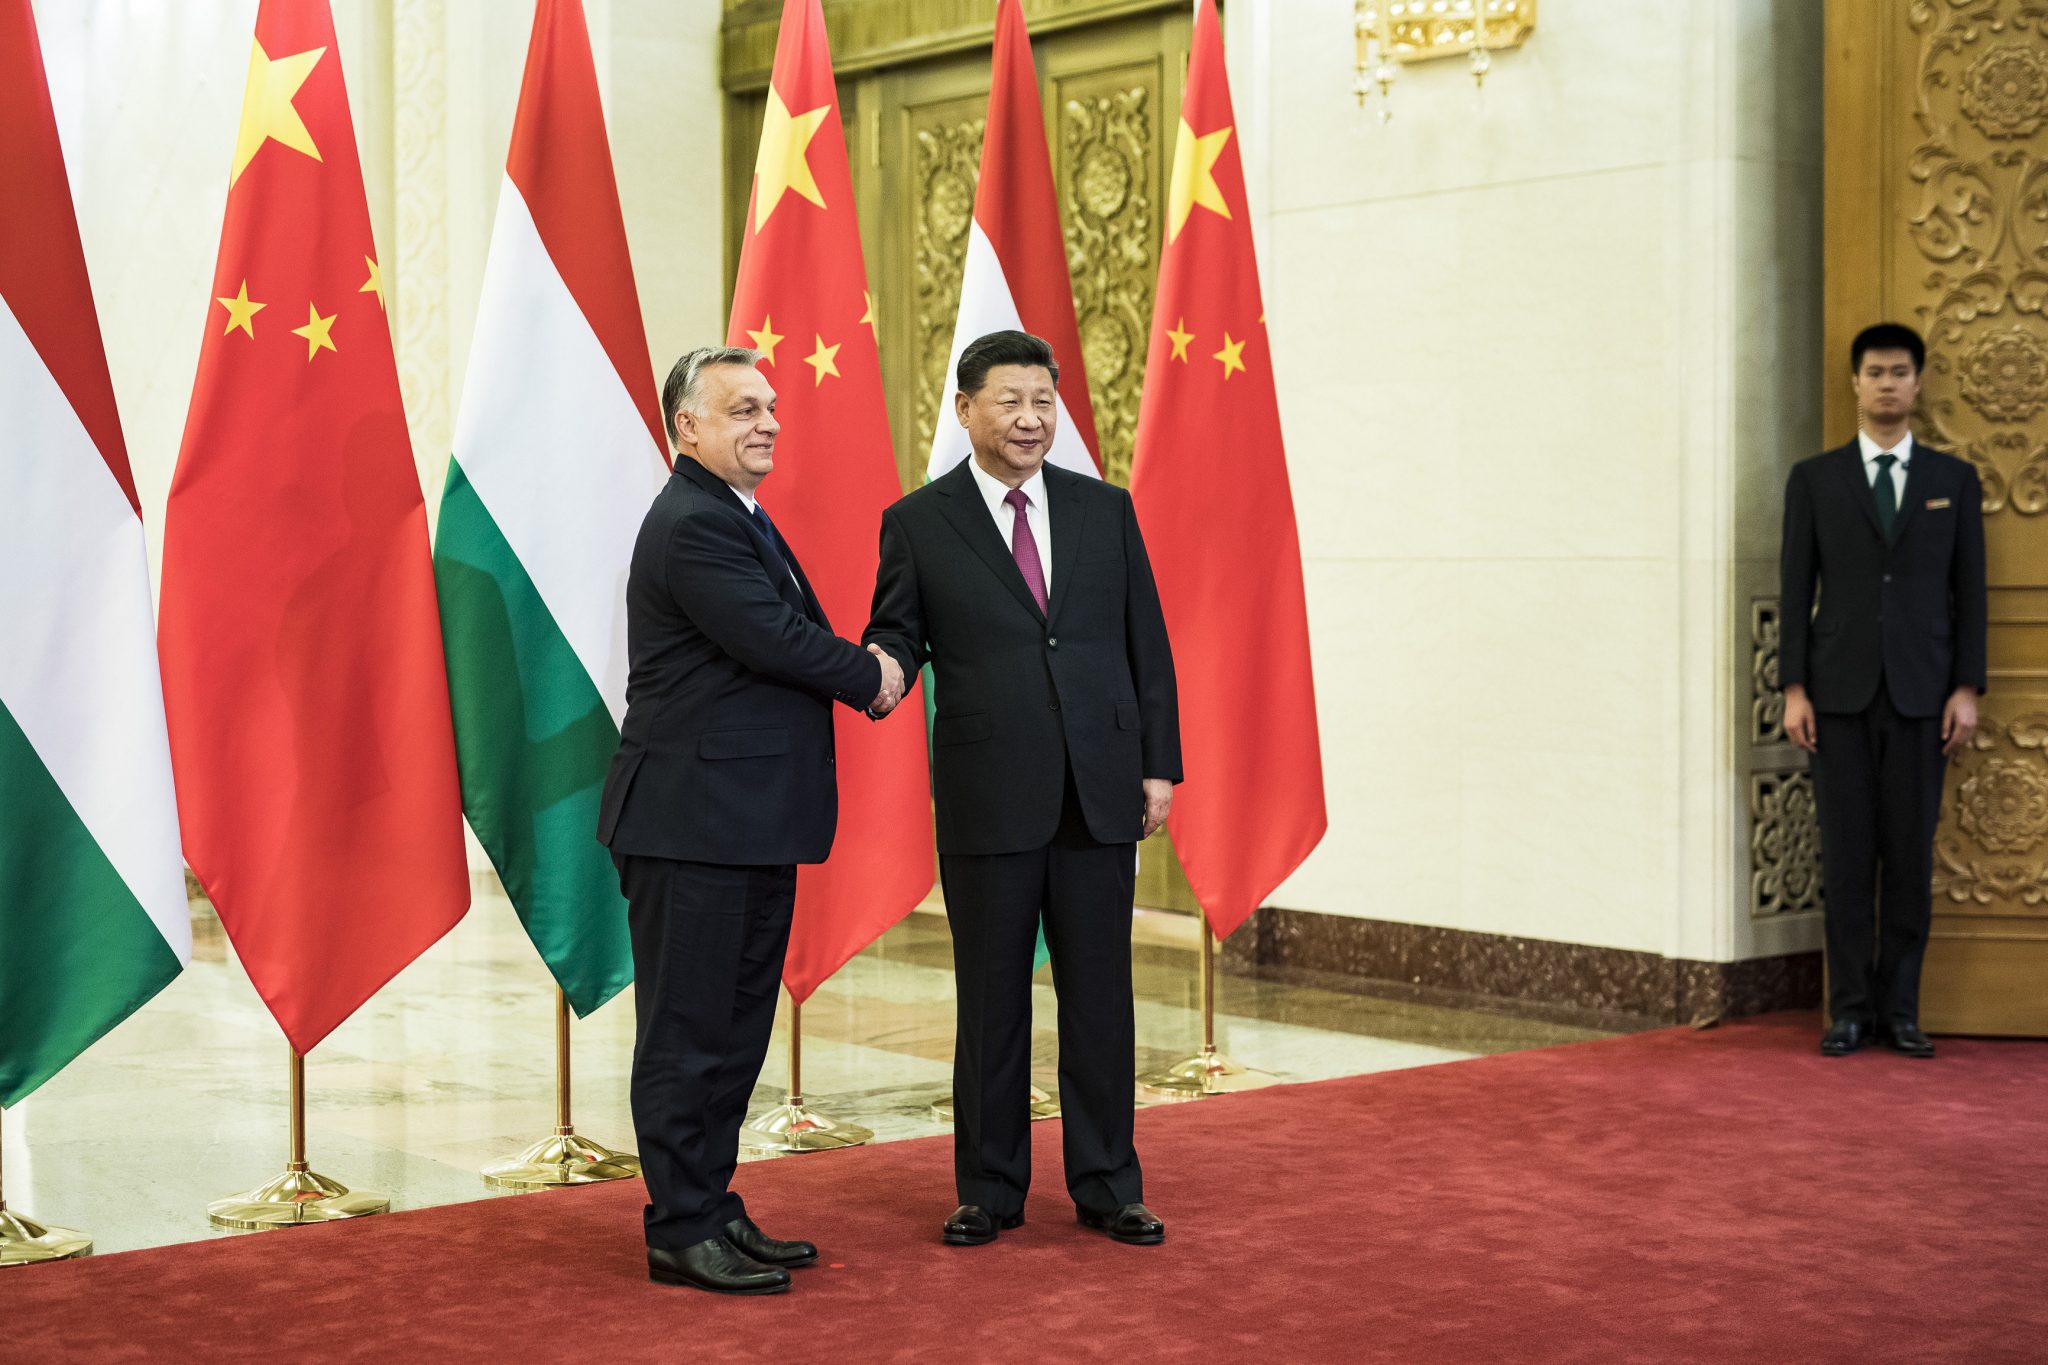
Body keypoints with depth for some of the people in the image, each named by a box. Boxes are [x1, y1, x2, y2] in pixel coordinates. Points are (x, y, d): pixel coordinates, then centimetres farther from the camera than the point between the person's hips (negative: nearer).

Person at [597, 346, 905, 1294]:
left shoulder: (737, 519, 18)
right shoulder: (693, 524, -15)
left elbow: (791, 641, 16)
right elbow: (778, 640, -22)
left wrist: (865, 675, -2)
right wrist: (867, 677, -6)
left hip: (750, 824, 11)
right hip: (694, 823, -11)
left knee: (736, 1029, 16)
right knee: (688, 1031, -1)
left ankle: (713, 1211, 26)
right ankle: (680, 1233, 7)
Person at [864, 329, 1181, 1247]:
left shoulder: (1106, 510, 8)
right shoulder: (918, 523, 2)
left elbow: (1148, 646, 9)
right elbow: (896, 637, 1)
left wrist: (1159, 765, 4)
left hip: (1101, 793, 2)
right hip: (989, 800, -2)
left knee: (1100, 997, 8)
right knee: (991, 1002, 7)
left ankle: (1106, 1187, 20)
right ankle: (990, 1191, 19)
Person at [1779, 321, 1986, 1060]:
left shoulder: (1954, 481, 9)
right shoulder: (1814, 479, 7)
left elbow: (1969, 591, 7)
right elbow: (1796, 589, 4)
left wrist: (1967, 689, -1)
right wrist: (1794, 689, -3)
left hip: (1920, 694, 1)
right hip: (1841, 693, 0)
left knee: (1911, 855, 2)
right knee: (1847, 854, 1)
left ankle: (1900, 1008, 9)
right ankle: (1850, 1008, 7)